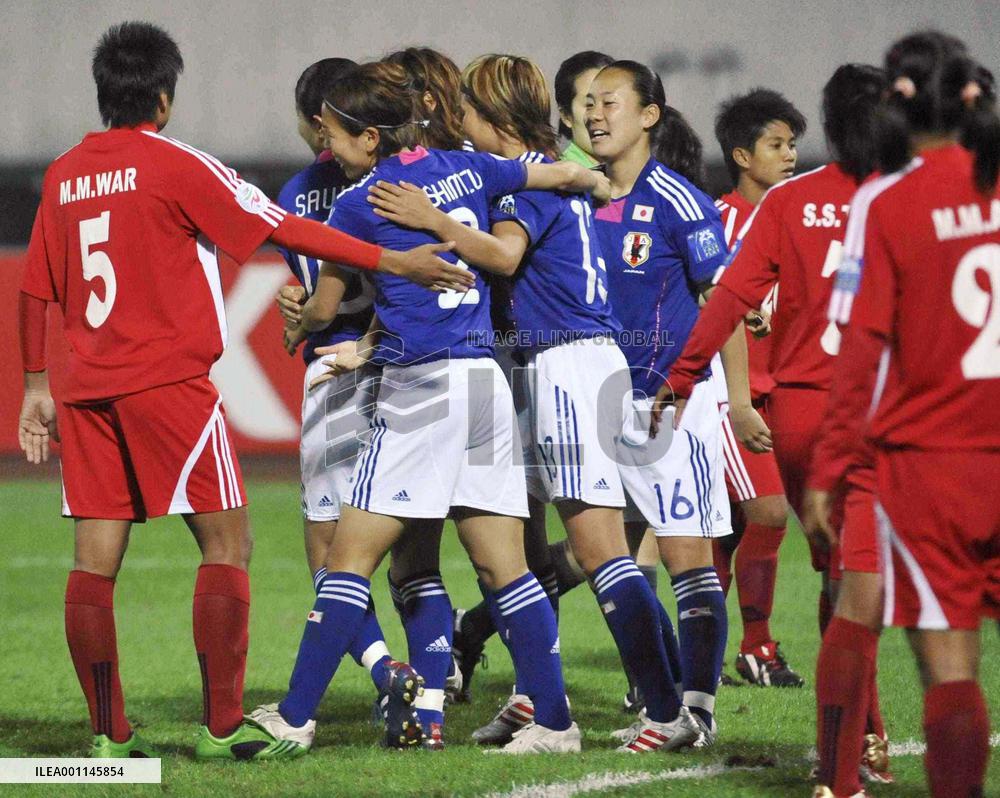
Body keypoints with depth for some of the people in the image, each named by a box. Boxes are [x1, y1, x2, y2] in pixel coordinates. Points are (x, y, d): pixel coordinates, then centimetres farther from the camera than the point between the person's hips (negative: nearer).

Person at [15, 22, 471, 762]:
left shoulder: (64, 175, 10)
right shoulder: (175, 165, -6)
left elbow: (36, 291, 14)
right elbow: (282, 228, -8)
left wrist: (36, 387, 22)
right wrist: (391, 261, -5)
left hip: (87, 391, 6)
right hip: (169, 382, -6)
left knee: (96, 559, 4)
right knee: (227, 542, 1)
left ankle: (109, 731, 3)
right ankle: (222, 724, -4)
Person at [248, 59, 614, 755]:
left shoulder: (358, 203, -6)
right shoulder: (465, 168, 10)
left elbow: (324, 310, 7)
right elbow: (568, 174, 21)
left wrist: (297, 324, 31)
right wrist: (608, 190, 44)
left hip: (422, 386, -6)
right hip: (486, 381, 7)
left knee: (350, 559, -3)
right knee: (505, 568, 7)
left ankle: (295, 717, -2)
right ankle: (554, 721, 5)